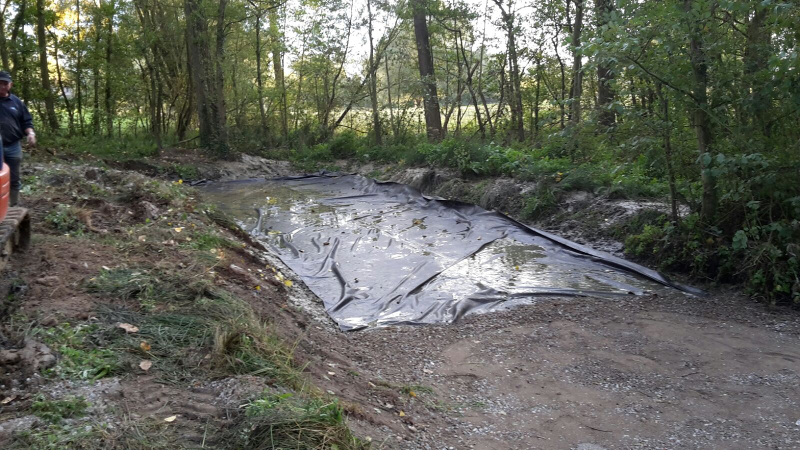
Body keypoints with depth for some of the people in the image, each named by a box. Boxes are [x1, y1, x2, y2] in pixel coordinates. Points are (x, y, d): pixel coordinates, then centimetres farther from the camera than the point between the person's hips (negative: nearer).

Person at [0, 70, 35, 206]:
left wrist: (30, 133, -6)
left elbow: (26, 121, 12)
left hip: (13, 147, 3)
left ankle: (14, 207, 21)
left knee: (14, 180, 11)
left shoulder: (16, 102, 8)